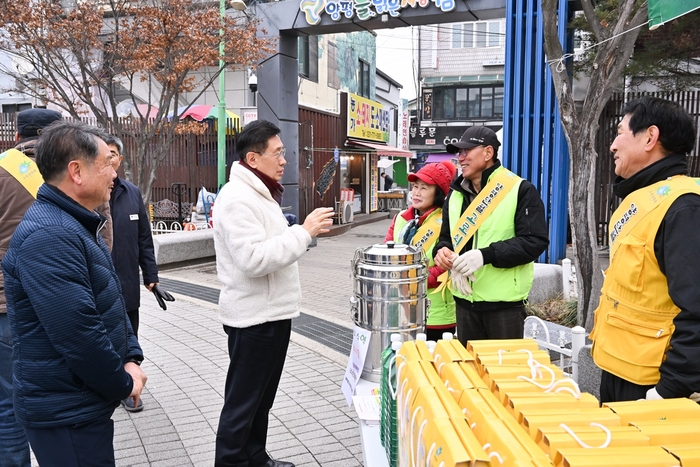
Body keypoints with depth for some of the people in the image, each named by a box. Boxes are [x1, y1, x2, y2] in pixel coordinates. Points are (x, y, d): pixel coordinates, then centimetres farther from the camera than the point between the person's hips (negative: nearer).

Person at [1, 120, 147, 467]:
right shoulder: (49, 235, -24)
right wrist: (123, 384, -14)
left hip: (85, 400, 10)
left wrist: (131, 358, 3)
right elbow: (77, 331, -28)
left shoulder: (77, 224, 11)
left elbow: (110, 302, 15)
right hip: (65, 411, -10)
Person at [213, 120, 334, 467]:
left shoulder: (259, 193, 15)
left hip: (271, 314, 10)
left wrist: (305, 231, 9)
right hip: (254, 318, -10)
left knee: (261, 398, 21)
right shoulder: (237, 199, -19)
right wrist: (304, 231, -24)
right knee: (242, 403, 3)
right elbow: (254, 259, -29)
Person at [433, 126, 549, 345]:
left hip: (505, 302, -6)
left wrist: (486, 255, -26)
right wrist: (442, 251, -8)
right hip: (464, 301, 6)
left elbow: (535, 241, -16)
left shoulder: (520, 190, -9)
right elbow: (446, 237, 18)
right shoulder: (455, 194, 11)